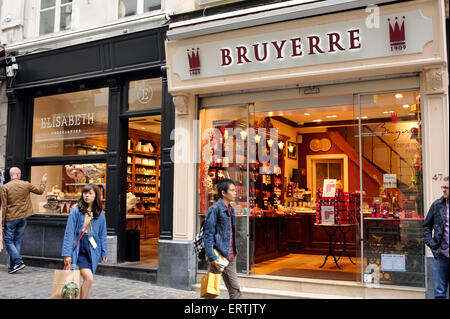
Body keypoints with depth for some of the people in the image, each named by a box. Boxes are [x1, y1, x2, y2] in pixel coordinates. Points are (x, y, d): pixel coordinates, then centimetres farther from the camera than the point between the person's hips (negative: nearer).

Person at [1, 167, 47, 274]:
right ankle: (13, 265, 15)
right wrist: (43, 182, 30)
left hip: (10, 218, -3)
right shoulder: (26, 185, -1)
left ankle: (18, 262, -10)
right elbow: (40, 191, 12)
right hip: (23, 217, 3)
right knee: (17, 241, 11)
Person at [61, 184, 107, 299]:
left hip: (92, 251, 4)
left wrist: (104, 253, 11)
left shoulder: (100, 214, 6)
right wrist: (67, 254, -11)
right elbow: (69, 233, -6)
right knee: (89, 278, -14)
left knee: (88, 279, 6)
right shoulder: (76, 211, -4)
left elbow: (102, 235, 13)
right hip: (78, 250, -4)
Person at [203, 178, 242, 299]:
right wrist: (211, 256, -20)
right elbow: (208, 234, -15)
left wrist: (233, 252, 15)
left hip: (230, 256, 8)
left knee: (235, 289, 9)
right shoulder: (215, 209, -13)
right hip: (218, 255, -7)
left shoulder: (230, 209, 11)